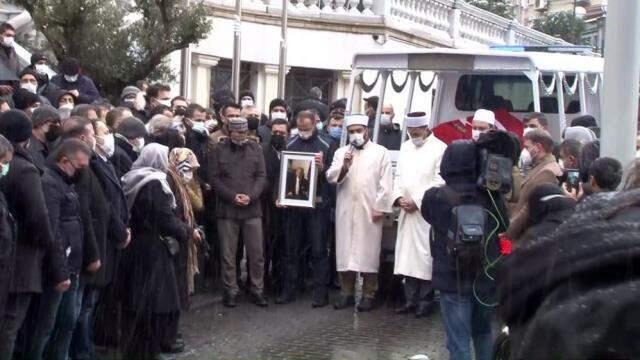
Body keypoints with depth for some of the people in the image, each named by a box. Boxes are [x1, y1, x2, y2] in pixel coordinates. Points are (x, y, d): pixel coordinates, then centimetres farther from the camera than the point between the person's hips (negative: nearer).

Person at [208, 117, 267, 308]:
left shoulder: (255, 149, 7)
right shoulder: (218, 150, 2)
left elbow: (262, 176, 3)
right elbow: (214, 178, -2)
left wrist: (251, 196, -12)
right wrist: (232, 196, -12)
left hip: (252, 208, 1)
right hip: (227, 209, -1)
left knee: (256, 253, 3)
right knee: (228, 254, 3)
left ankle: (257, 290, 13)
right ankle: (230, 291, 13)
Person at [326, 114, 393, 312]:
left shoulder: (380, 152, 4)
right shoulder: (341, 152, 13)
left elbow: (385, 183, -1)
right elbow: (331, 177, 2)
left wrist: (381, 207, -8)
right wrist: (344, 166, -15)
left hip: (370, 210, -3)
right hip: (346, 210, 3)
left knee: (368, 252, -1)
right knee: (345, 251, 4)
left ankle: (368, 295, 6)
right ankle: (346, 293, 12)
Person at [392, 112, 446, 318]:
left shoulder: (440, 149, -6)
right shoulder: (406, 147, 15)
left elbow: (439, 181, -11)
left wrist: (417, 202, -13)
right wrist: (399, 197, 0)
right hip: (407, 210, 6)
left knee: (424, 254, -5)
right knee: (407, 254, 6)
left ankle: (425, 301, 1)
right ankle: (410, 299, 12)